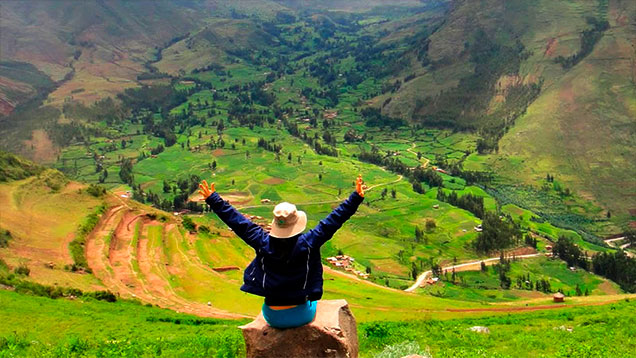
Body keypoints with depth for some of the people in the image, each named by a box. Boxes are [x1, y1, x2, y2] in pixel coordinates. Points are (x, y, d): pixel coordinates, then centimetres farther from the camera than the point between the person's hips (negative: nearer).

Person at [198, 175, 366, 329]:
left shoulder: (263, 243, -16)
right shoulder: (308, 243, -21)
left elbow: (237, 222, -8)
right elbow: (333, 221, -17)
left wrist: (212, 199, 1)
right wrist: (356, 197, -11)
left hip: (272, 318, 1)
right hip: (301, 316, -1)